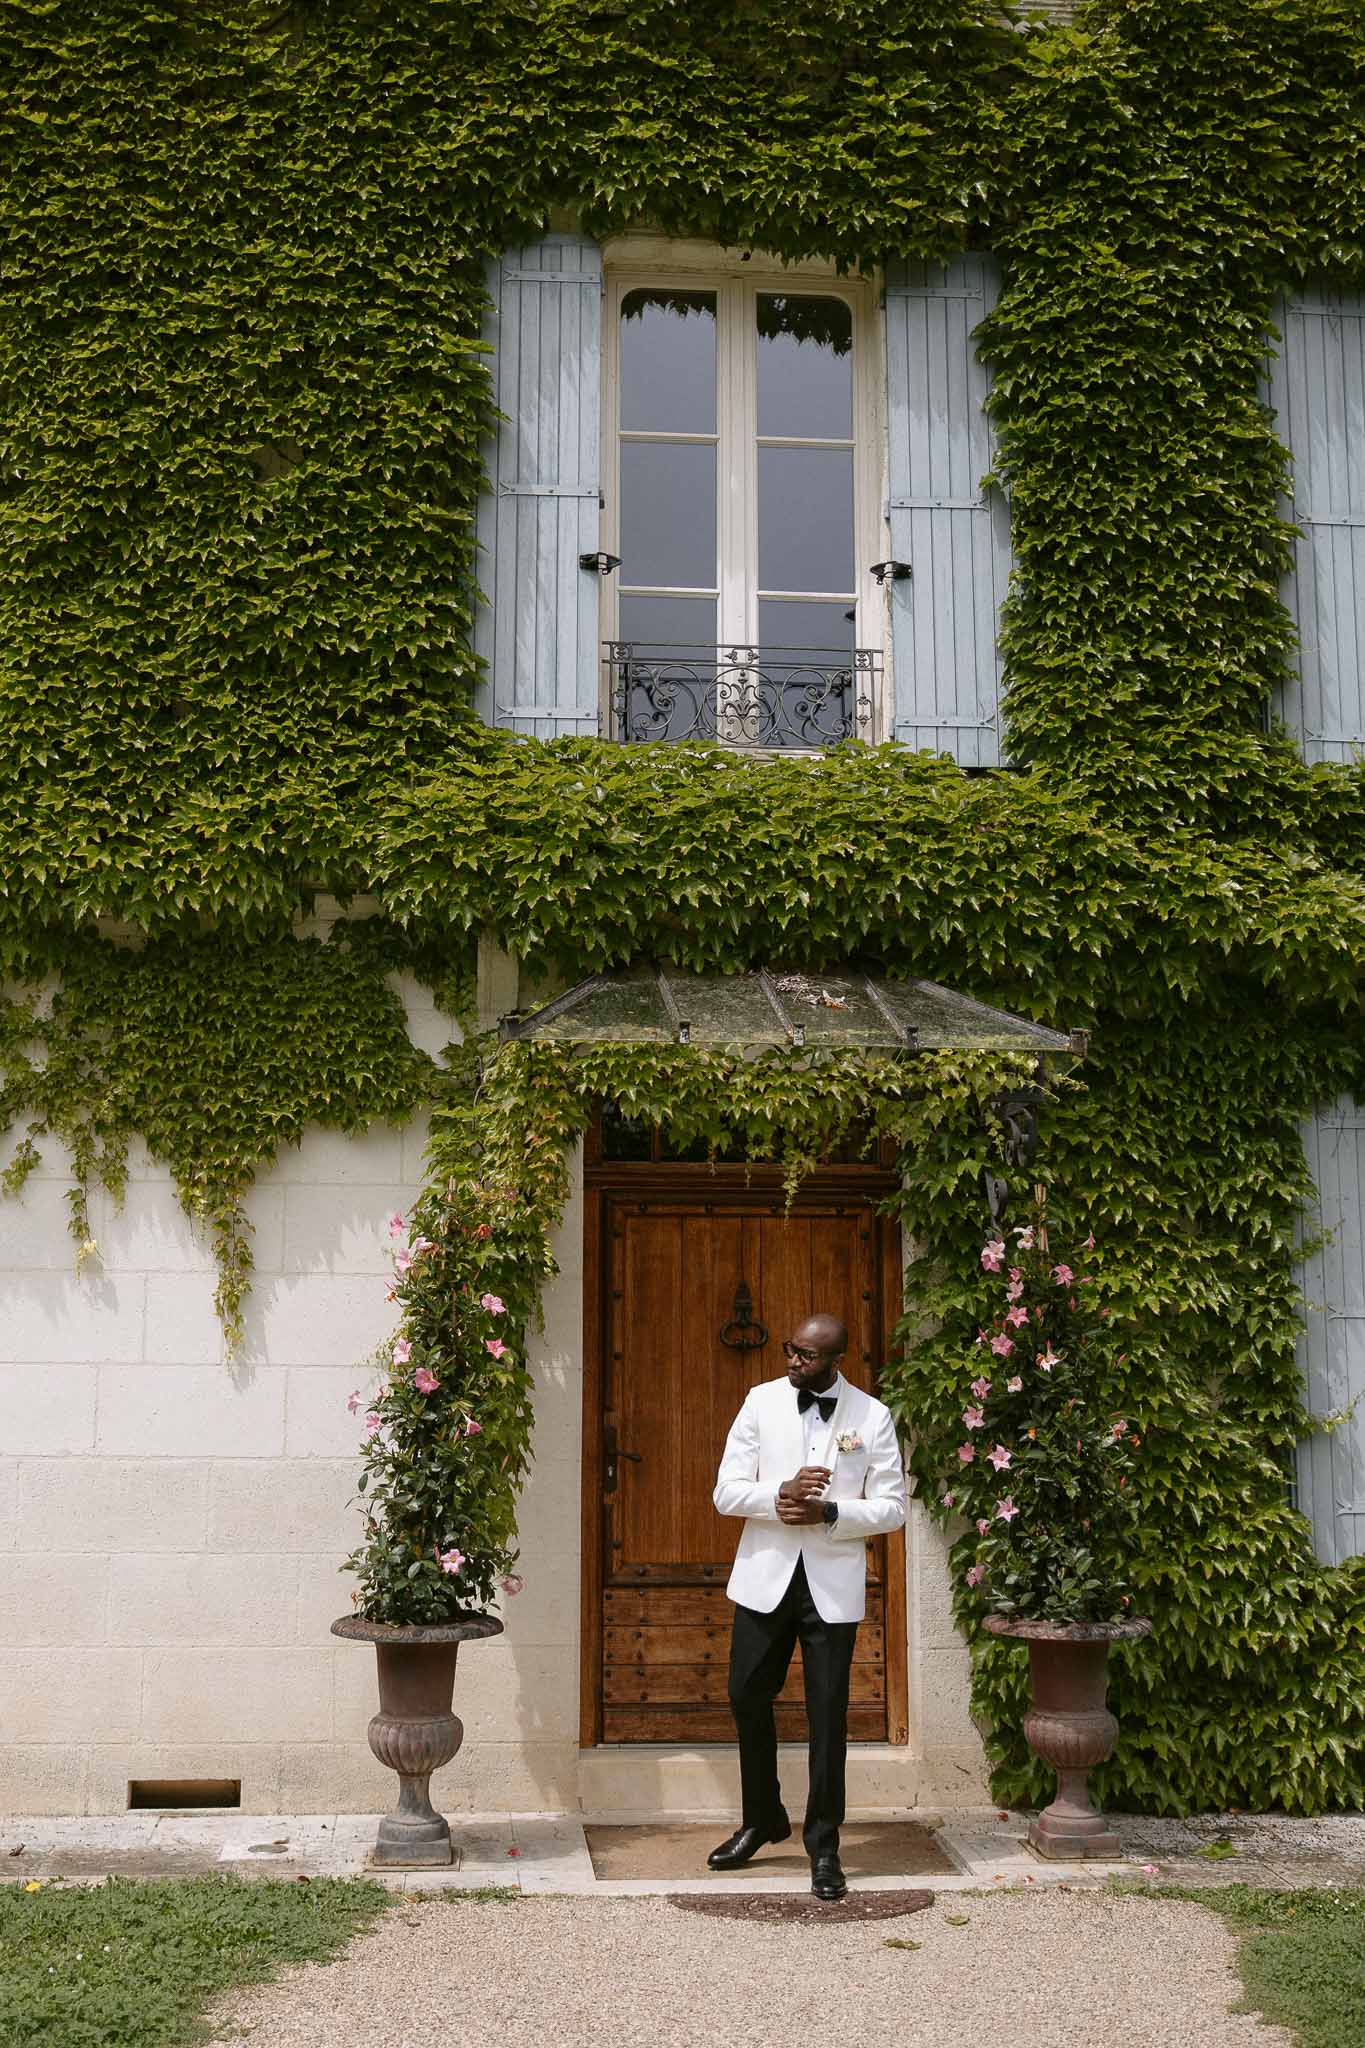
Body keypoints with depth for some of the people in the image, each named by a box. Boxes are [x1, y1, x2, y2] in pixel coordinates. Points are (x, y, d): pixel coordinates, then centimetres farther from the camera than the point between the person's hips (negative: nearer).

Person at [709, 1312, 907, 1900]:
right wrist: (781, 1494, -21)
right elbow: (726, 1492, -2)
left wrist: (828, 1512, -18)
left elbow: (891, 1507, -2)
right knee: (748, 1698, 9)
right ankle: (762, 1820, 31)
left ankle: (823, 1846, 16)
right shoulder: (762, 1401, 0)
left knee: (828, 1714, 2)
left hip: (833, 1586, -2)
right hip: (765, 1575, 2)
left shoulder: (872, 1417, -3)